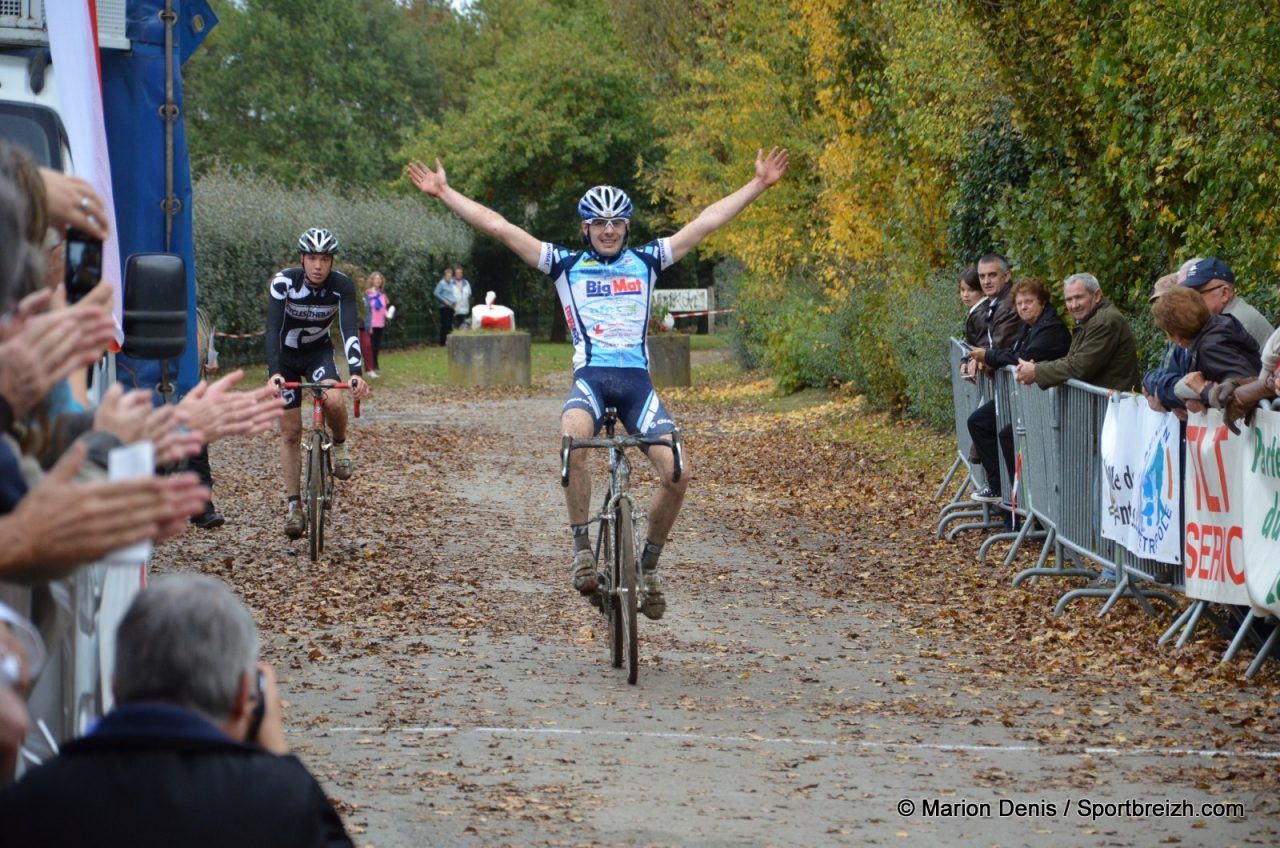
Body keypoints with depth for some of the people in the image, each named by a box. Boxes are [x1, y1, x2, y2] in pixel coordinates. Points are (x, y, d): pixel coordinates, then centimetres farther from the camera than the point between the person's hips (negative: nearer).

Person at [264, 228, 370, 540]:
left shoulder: (342, 285, -22)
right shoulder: (284, 281, -26)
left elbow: (350, 329, -31)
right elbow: (273, 328, -34)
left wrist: (356, 372, -46)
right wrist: (273, 373, -47)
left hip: (319, 351, 0)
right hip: (286, 355, 0)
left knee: (334, 400, -31)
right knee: (290, 432, -3)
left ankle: (340, 444, 1)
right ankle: (294, 505, 5)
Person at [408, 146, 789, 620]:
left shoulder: (647, 262, 15)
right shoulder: (565, 265, 12)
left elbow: (708, 222, 16)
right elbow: (498, 227, 8)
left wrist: (758, 185, 15)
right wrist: (444, 193, 5)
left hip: (637, 380, 2)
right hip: (590, 377, -2)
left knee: (676, 474, -16)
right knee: (574, 441, -36)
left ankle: (648, 567, 7)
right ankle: (582, 546, -22)